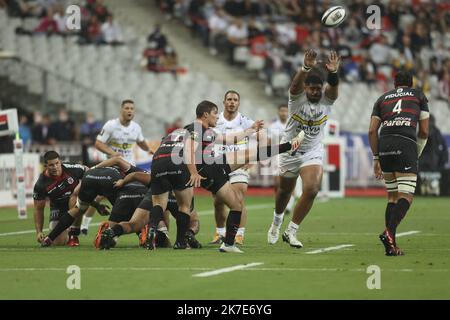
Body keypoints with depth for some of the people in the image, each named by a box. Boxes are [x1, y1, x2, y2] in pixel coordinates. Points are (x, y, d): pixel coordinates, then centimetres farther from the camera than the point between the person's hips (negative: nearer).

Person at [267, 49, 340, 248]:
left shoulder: (327, 100, -9)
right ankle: (277, 221, 48)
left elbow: (333, 86, -31)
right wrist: (306, 68, -58)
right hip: (290, 150, -1)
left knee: (311, 190, -19)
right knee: (285, 190, 17)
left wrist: (333, 72, -53)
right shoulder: (297, 97, -15)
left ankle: (291, 231, -7)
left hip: (313, 152, 1)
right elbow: (297, 83, -37)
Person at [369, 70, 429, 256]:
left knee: (392, 195, 15)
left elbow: (372, 131, 15)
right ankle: (389, 232, -29)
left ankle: (390, 246, 7)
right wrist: (417, 155, 27)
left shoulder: (383, 98, 25)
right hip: (406, 145, -3)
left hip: (384, 146, 4)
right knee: (405, 197, -5)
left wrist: (376, 159, 20)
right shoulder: (419, 96, 21)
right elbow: (424, 132, 15)